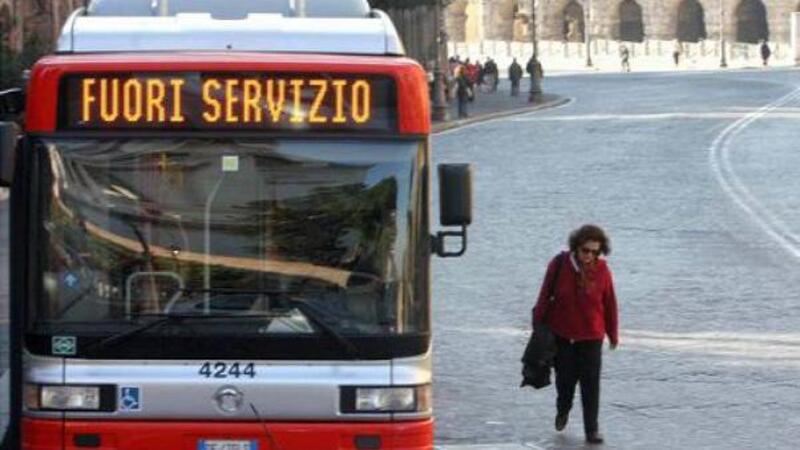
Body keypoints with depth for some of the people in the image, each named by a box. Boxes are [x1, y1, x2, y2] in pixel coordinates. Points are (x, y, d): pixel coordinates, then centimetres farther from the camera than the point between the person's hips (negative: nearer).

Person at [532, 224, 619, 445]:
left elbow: (610, 303, 1)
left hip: (591, 336, 0)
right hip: (561, 333, 0)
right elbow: (544, 297, -3)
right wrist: (538, 326, 0)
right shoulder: (559, 264, -10)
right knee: (565, 377, 10)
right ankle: (563, 409, 41)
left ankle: (592, 429, 4)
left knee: (591, 383, -4)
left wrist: (613, 334, 8)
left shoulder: (601, 269, -8)